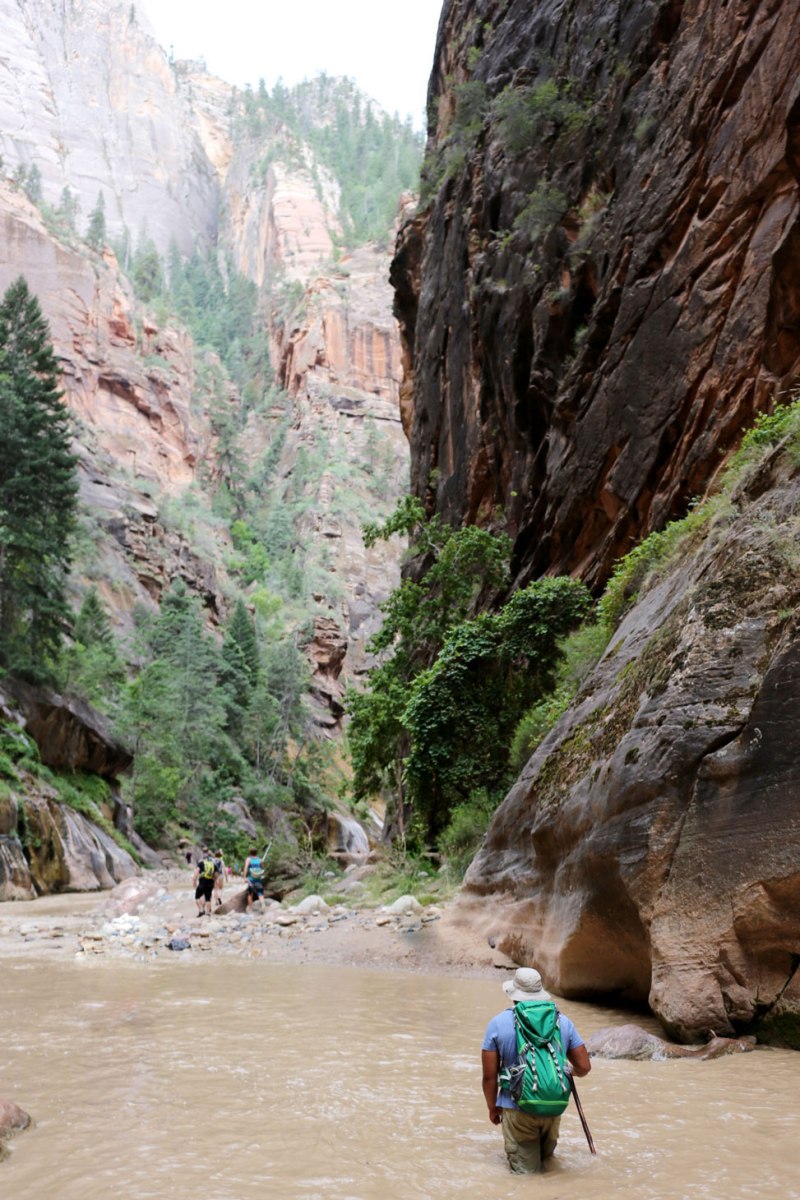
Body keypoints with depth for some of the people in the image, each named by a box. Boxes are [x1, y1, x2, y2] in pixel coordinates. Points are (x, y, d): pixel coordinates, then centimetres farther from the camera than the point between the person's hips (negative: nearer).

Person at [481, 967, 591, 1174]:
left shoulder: (497, 1024, -4)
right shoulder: (563, 1021, 3)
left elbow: (489, 1076, -3)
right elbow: (584, 1067, 5)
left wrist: (492, 1108, 13)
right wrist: (572, 1071, 28)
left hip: (517, 1109, -3)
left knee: (525, 1172, 2)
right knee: (546, 1160, 26)